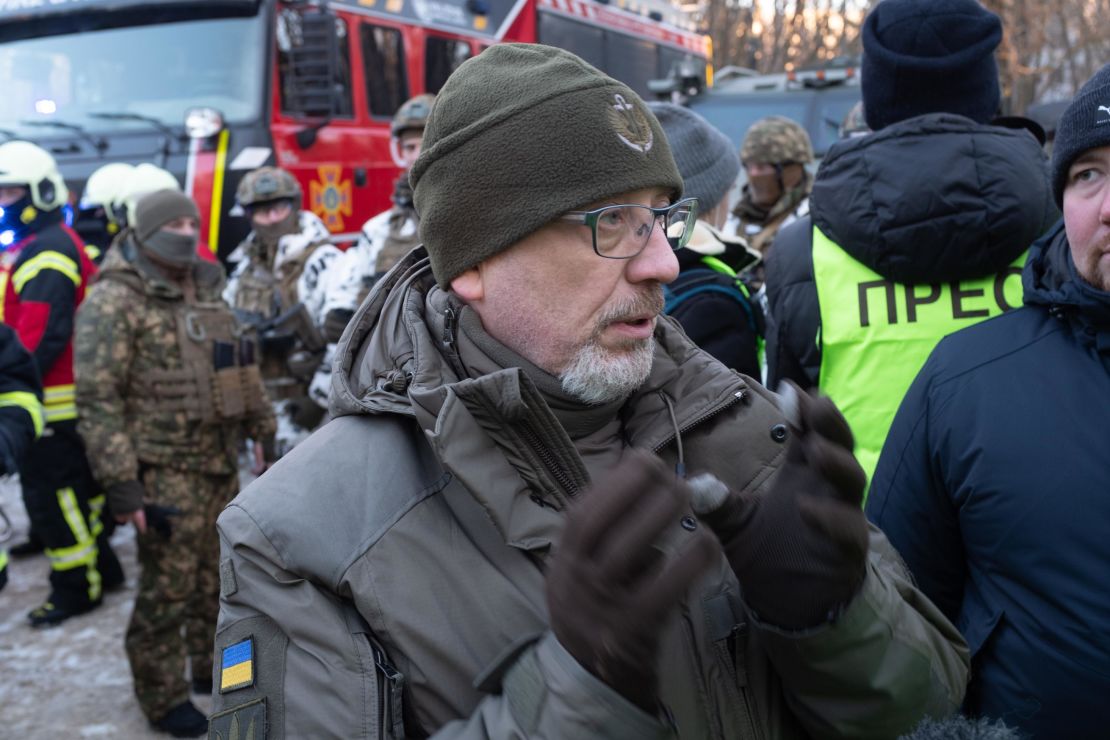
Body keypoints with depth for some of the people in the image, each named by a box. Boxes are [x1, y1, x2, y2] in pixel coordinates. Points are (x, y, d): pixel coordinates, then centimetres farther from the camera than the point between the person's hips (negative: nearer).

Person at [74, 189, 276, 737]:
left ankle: (215, 665, 35)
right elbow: (98, 400, -15)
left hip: (221, 463, 7)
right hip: (165, 471, -7)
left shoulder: (207, 291, 12)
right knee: (168, 587, 1)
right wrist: (123, 486, -18)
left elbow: (241, 369, 19)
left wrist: (266, 434, 16)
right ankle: (162, 695, 18)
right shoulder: (114, 300, -11)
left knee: (220, 575, 17)